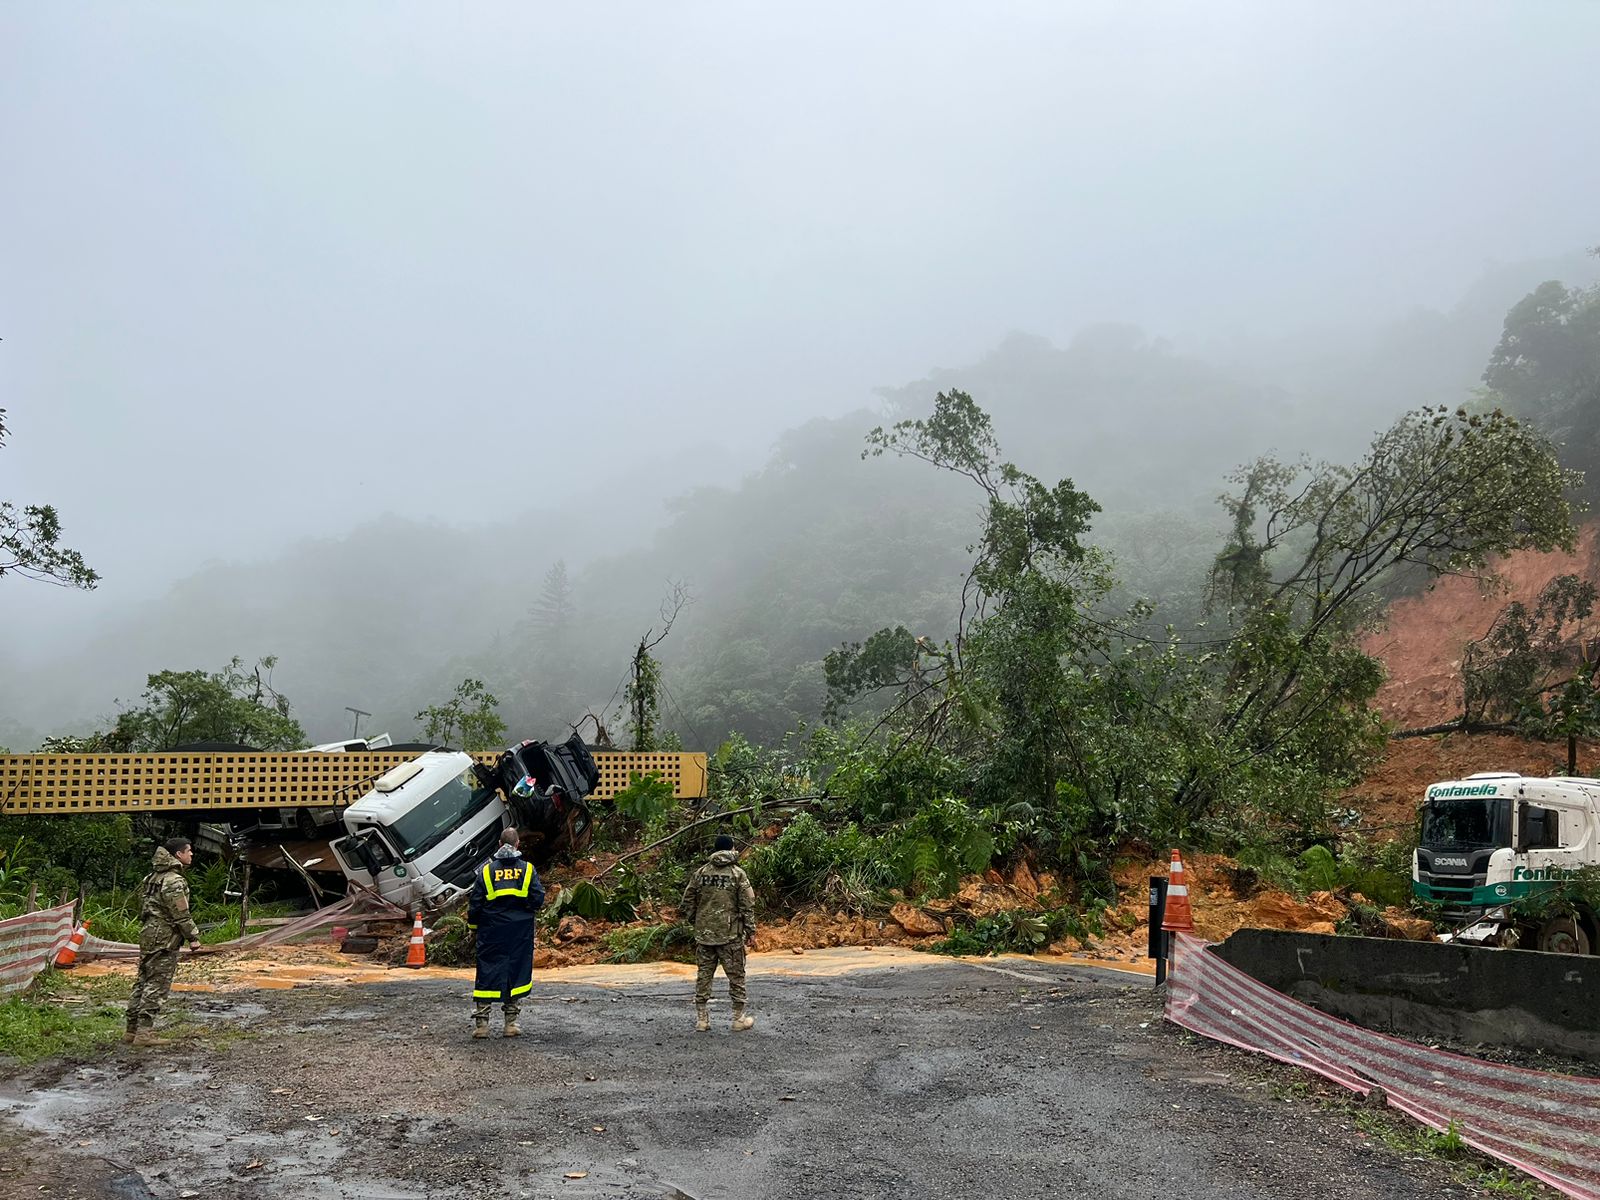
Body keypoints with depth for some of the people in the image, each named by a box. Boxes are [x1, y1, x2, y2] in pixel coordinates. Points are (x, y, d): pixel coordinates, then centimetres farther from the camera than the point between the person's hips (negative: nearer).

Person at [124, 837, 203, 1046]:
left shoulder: (153, 876, 15)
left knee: (144, 981, 13)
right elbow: (181, 914, -18)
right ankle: (144, 1032, -7)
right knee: (157, 984, -6)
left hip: (148, 934, 10)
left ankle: (132, 1029, 18)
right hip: (164, 938, -10)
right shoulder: (174, 881, -16)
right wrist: (193, 937, -11)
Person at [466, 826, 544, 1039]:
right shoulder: (527, 869, -1)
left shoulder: (487, 869, 0)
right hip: (520, 930, 0)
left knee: (487, 973, 4)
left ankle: (481, 1023, 2)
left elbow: (476, 902, 1)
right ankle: (511, 1023, 9)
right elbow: (538, 897, -5)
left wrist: (473, 924, 15)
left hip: (491, 929, 0)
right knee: (516, 972, 7)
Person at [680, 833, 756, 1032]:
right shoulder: (738, 874, -6)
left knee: (704, 975, 10)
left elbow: (688, 903, 7)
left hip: (704, 934, 3)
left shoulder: (700, 873, 4)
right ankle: (739, 1018, 11)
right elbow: (747, 904, -7)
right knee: (736, 975, 7)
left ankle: (701, 1018, 13)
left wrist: (694, 922, 21)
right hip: (730, 934, -3)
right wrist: (750, 929, 2)